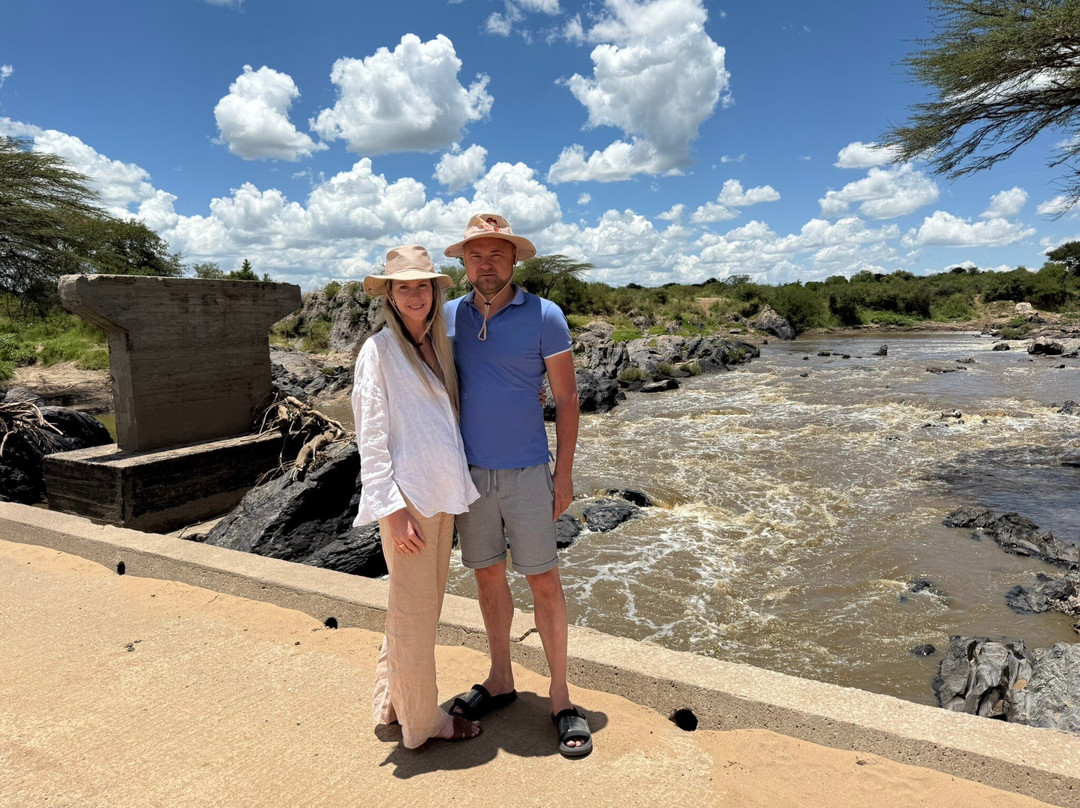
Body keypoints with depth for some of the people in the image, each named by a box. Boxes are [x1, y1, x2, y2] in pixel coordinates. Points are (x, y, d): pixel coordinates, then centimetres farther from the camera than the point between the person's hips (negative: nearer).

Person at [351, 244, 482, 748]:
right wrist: (395, 510, -16)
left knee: (421, 606, 18)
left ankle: (392, 702, 36)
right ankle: (422, 721, 24)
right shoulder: (378, 350, -8)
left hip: (441, 495, 8)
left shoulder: (436, 346, 12)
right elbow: (371, 438, -12)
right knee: (414, 613, 6)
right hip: (407, 497, -7)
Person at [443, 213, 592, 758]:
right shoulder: (449, 317, 3)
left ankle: (560, 697, 19)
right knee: (488, 576, 14)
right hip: (468, 472, 4)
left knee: (543, 581, 3)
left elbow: (566, 397, -4)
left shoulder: (543, 316, -7)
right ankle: (500, 680, 33)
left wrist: (564, 474, -7)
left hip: (526, 473, -3)